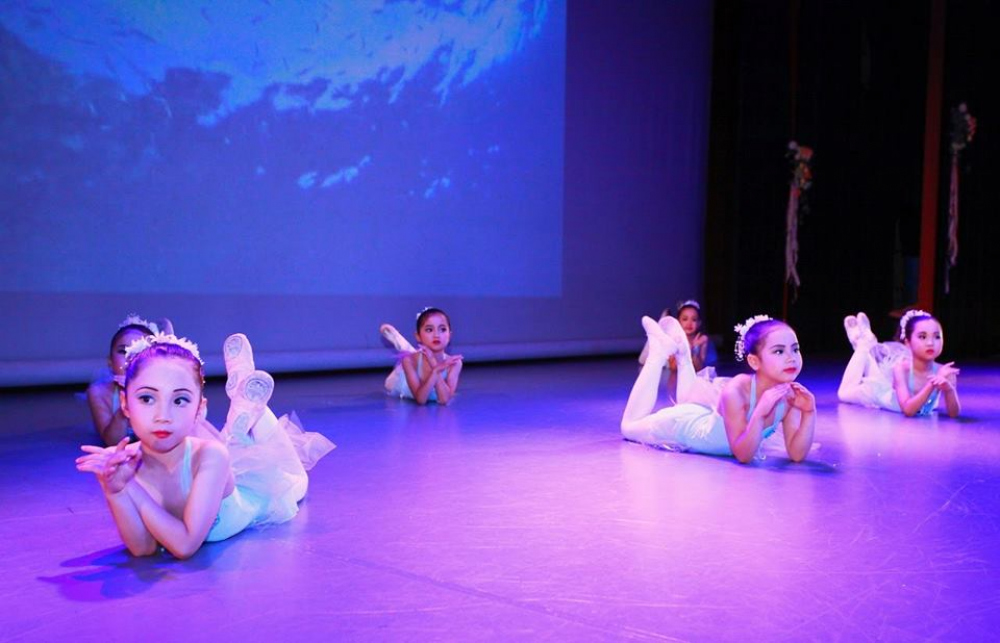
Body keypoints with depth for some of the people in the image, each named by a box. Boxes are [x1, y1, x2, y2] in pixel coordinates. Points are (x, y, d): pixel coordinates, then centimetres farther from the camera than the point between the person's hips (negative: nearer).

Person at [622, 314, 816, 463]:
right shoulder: (735, 391, -42)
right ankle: (661, 352, 24)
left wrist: (809, 413, -37)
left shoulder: (789, 396, -27)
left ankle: (682, 352, 39)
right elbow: (743, 455, -39)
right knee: (630, 427, 22)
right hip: (687, 423, -5)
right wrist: (759, 414, -53)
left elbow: (797, 454, -23)